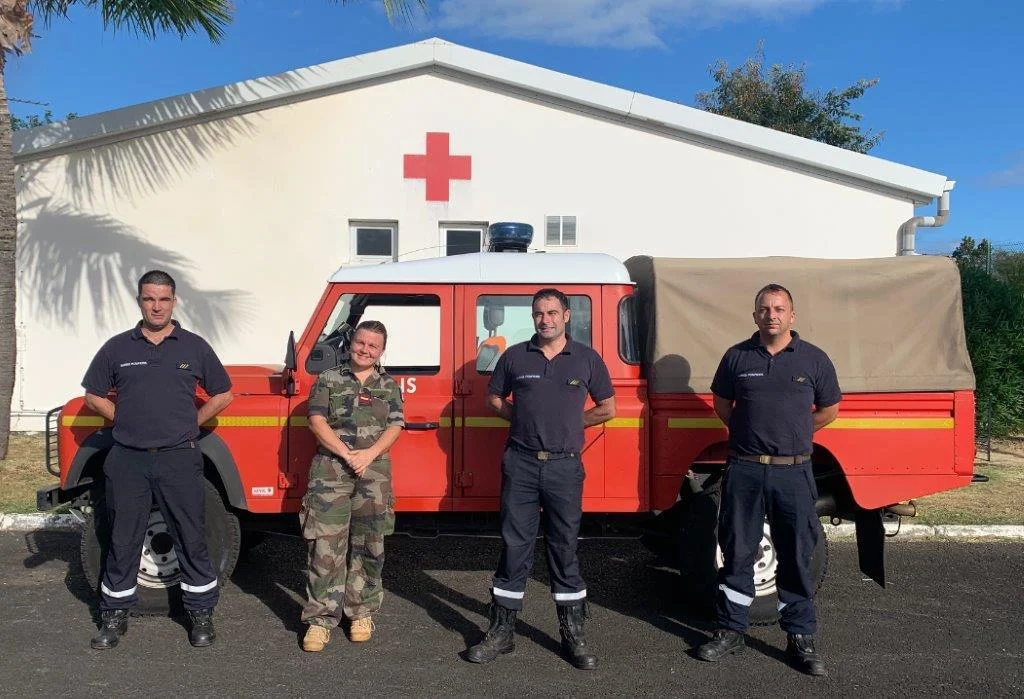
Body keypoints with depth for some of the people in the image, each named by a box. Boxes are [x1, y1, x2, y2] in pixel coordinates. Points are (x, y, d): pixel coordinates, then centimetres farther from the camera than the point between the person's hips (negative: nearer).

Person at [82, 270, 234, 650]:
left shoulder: (194, 347, 2)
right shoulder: (117, 348, 5)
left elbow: (222, 395, 9)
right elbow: (93, 396, 13)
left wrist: (190, 423, 3)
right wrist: (128, 421, 4)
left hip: (180, 458, -1)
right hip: (128, 459, 1)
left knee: (191, 539, 5)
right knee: (122, 541, 11)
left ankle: (201, 613, 19)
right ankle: (114, 615, 26)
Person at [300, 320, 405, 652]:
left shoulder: (390, 386, 11)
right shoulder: (328, 379, 7)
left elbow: (394, 428, 2)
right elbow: (317, 420, -3)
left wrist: (367, 455, -14)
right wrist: (346, 454, -15)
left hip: (375, 473, 2)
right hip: (330, 471, -1)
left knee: (368, 547, 8)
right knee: (325, 546, -4)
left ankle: (362, 612, 21)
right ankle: (321, 618, 4)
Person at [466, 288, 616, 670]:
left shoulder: (587, 359, 3)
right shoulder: (514, 356, 4)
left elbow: (607, 408, 10)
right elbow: (494, 399, 15)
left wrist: (569, 423, 5)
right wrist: (527, 420, 4)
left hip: (565, 467, 0)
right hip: (521, 464, 1)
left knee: (564, 549, 8)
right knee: (514, 546, 6)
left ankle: (573, 635, 19)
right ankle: (501, 632, 16)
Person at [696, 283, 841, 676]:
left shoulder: (814, 359, 1)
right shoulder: (737, 357, 3)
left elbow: (829, 410, 11)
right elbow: (722, 404, 15)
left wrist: (791, 433, 9)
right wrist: (751, 432, 8)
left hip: (793, 472, 0)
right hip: (744, 470, 1)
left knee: (797, 556, 8)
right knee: (737, 553, 8)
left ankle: (801, 638, 20)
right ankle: (730, 631, 21)